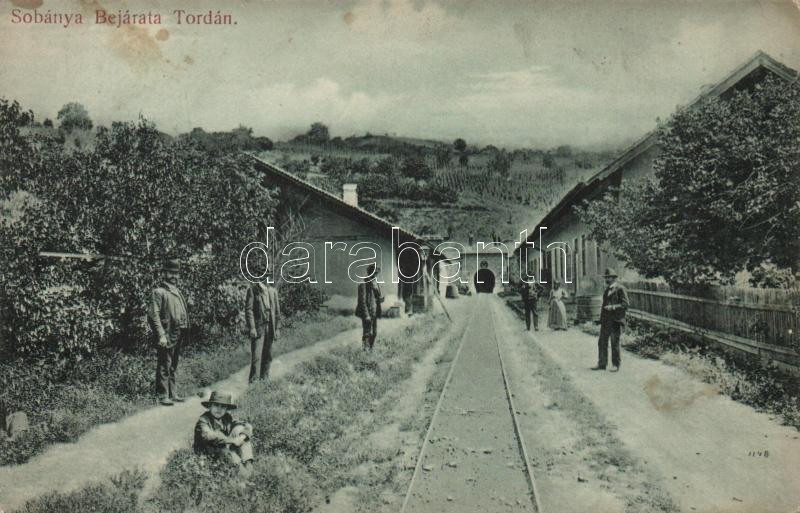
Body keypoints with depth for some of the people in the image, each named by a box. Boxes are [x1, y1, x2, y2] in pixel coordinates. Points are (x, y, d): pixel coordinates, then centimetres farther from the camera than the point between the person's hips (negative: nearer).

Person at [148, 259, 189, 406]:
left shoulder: (178, 292, 18)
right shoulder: (159, 292, -7)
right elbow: (153, 315, -14)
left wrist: (184, 334, 16)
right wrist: (161, 335, -20)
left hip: (179, 336, 8)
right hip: (167, 335, -8)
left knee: (173, 366, 15)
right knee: (164, 366, -4)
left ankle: (173, 393, 23)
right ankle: (163, 395, 1)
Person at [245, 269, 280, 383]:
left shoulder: (273, 290, 12)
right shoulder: (253, 289, -3)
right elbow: (248, 309, -7)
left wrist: (277, 328, 10)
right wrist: (251, 328, -14)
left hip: (270, 328, 5)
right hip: (258, 327, -5)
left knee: (268, 356, 9)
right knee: (256, 356, -8)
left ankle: (264, 379, 18)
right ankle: (253, 381, -4)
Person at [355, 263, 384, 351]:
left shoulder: (376, 285, 14)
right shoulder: (363, 285, -10)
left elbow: (380, 299, 18)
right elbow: (362, 301, -14)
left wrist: (381, 298, -7)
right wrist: (366, 315, -18)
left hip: (374, 313, 8)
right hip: (367, 313, -7)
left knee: (374, 333, 10)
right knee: (367, 333, -10)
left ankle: (371, 349, 19)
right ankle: (366, 350, -6)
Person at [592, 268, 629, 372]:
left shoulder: (620, 289, -6)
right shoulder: (607, 289, 18)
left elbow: (625, 304, -10)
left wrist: (613, 307, -21)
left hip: (615, 321, -7)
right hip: (605, 320, 7)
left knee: (615, 343, -2)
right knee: (602, 342, 5)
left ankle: (616, 365, 9)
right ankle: (602, 364, 11)